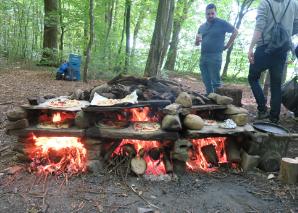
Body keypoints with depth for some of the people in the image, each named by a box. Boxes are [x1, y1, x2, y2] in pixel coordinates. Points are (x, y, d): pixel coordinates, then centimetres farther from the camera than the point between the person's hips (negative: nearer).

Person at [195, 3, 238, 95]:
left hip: (215, 56, -6)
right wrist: (197, 40, -4)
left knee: (215, 82, -7)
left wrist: (228, 45, 2)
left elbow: (235, 31, 5)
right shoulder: (202, 27, 16)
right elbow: (197, 44, 20)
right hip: (203, 57, 6)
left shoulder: (221, 23, 1)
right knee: (206, 82, 8)